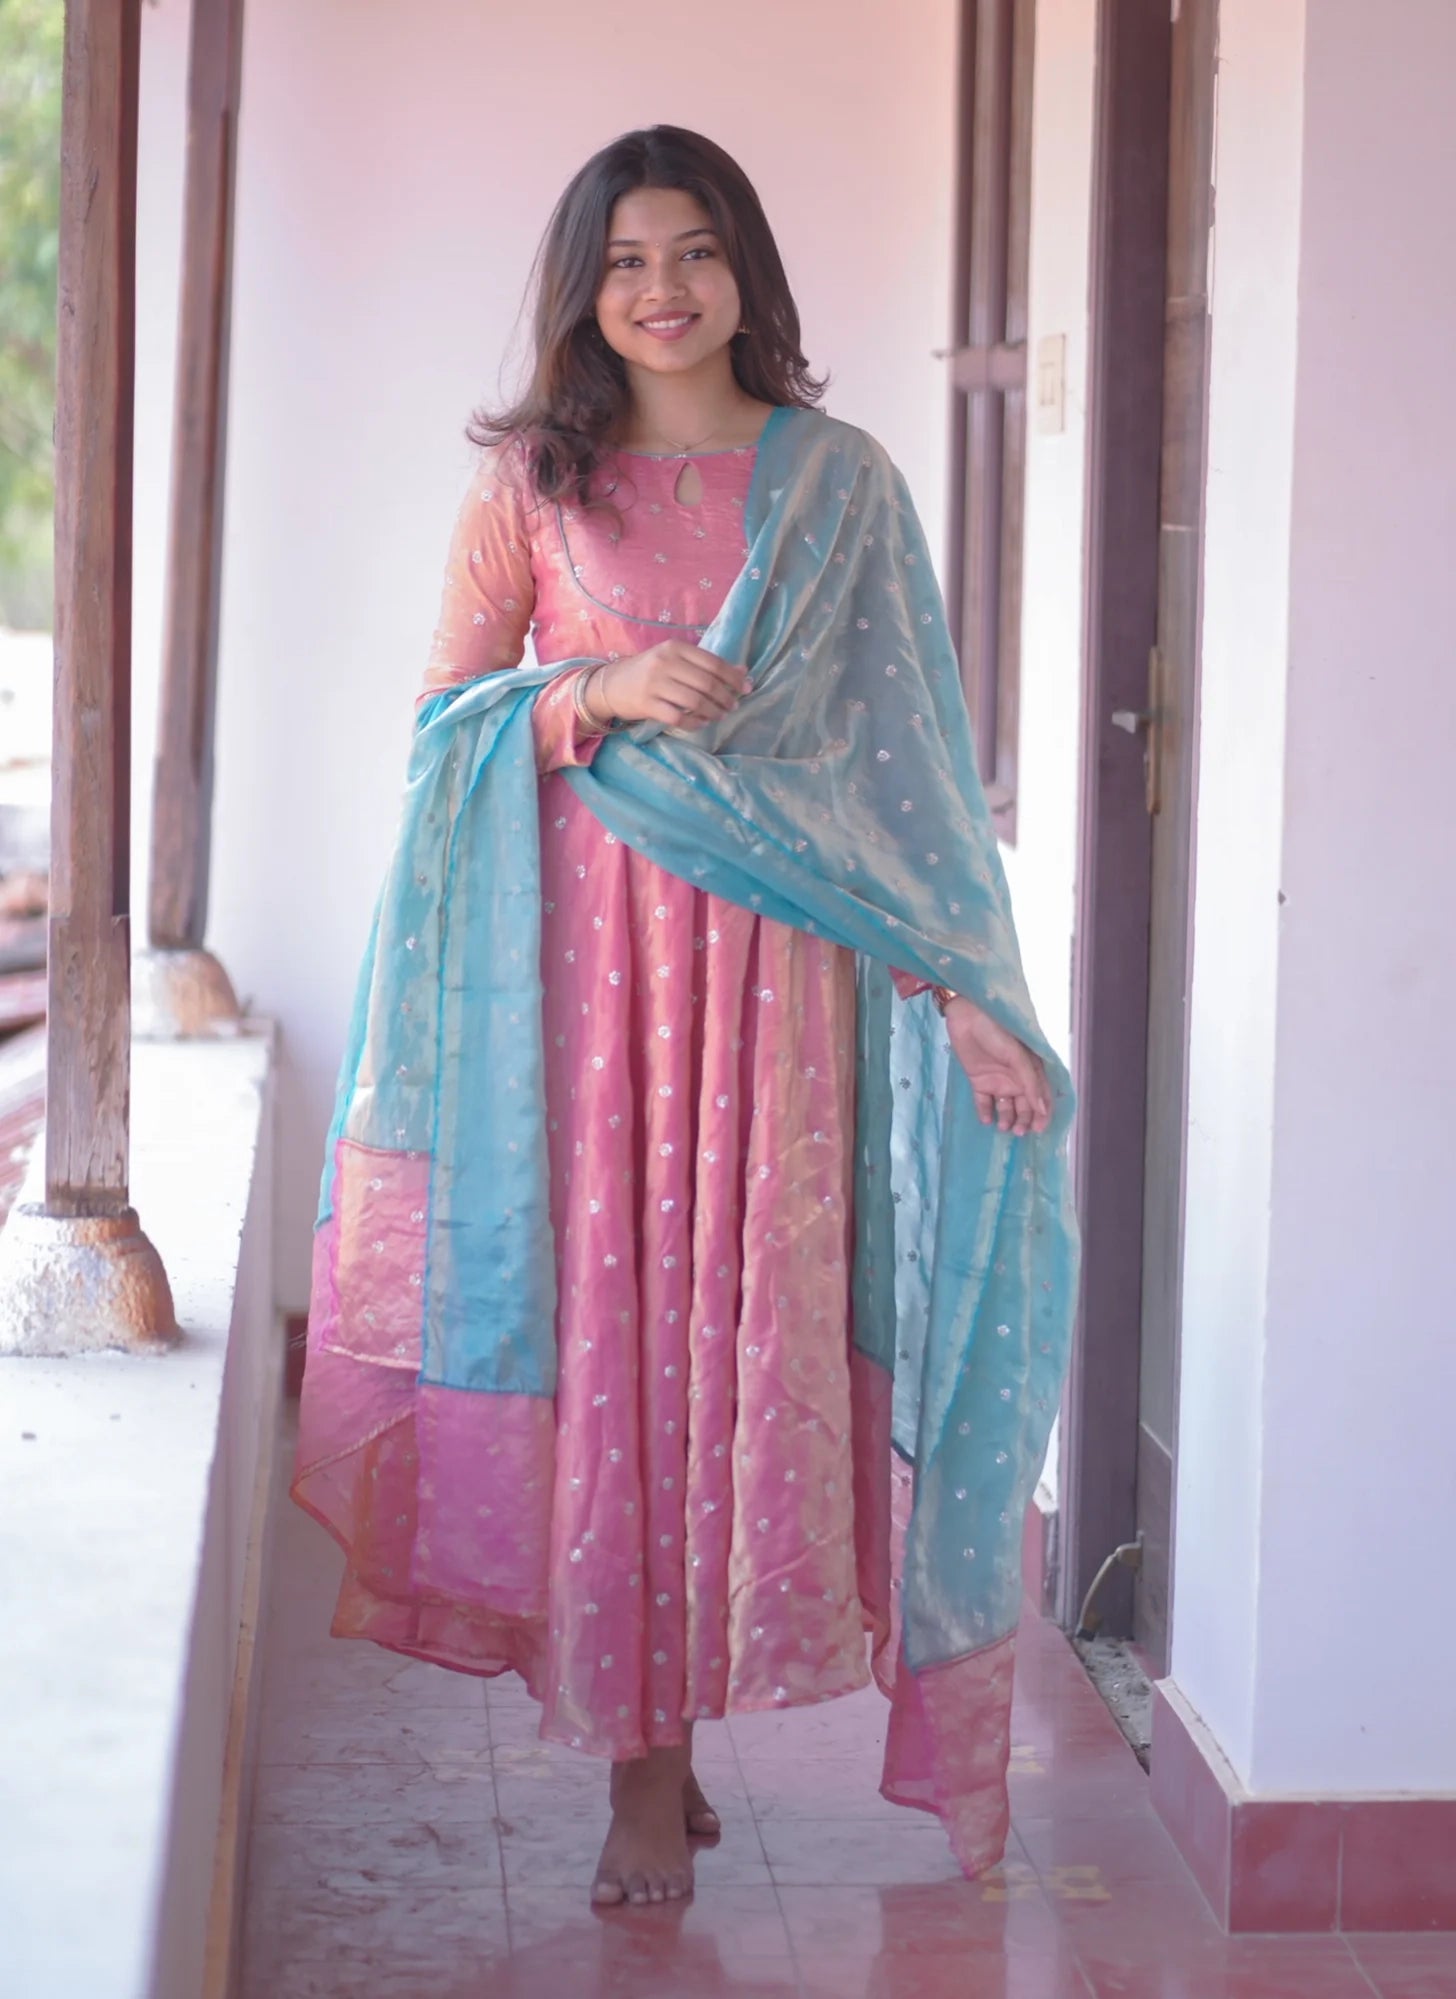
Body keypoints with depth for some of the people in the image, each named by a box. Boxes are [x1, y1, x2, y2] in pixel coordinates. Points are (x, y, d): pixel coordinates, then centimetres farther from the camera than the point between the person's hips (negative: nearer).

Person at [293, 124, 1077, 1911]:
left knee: (748, 1322, -3)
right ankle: (642, 1761, 5)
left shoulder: (839, 485, 10)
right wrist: (603, 695, -14)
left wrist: (962, 987, 0)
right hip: (587, 956, 0)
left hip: (774, 960, 0)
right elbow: (447, 713, 5)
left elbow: (898, 750, 8)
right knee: (606, 1321, -3)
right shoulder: (530, 481, 9)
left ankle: (668, 1740, 9)